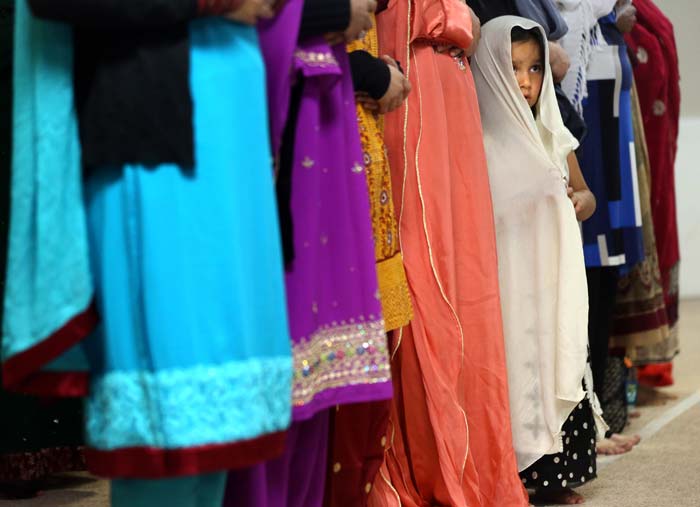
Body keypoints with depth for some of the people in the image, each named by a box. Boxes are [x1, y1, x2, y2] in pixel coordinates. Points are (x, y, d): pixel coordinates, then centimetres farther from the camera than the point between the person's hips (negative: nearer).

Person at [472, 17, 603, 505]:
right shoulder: (479, 140, -8)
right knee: (516, 368, -7)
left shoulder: (553, 135, 11)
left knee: (558, 365, 7)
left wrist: (581, 201, 1)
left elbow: (583, 192, 22)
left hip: (555, 283, 6)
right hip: (507, 283, -6)